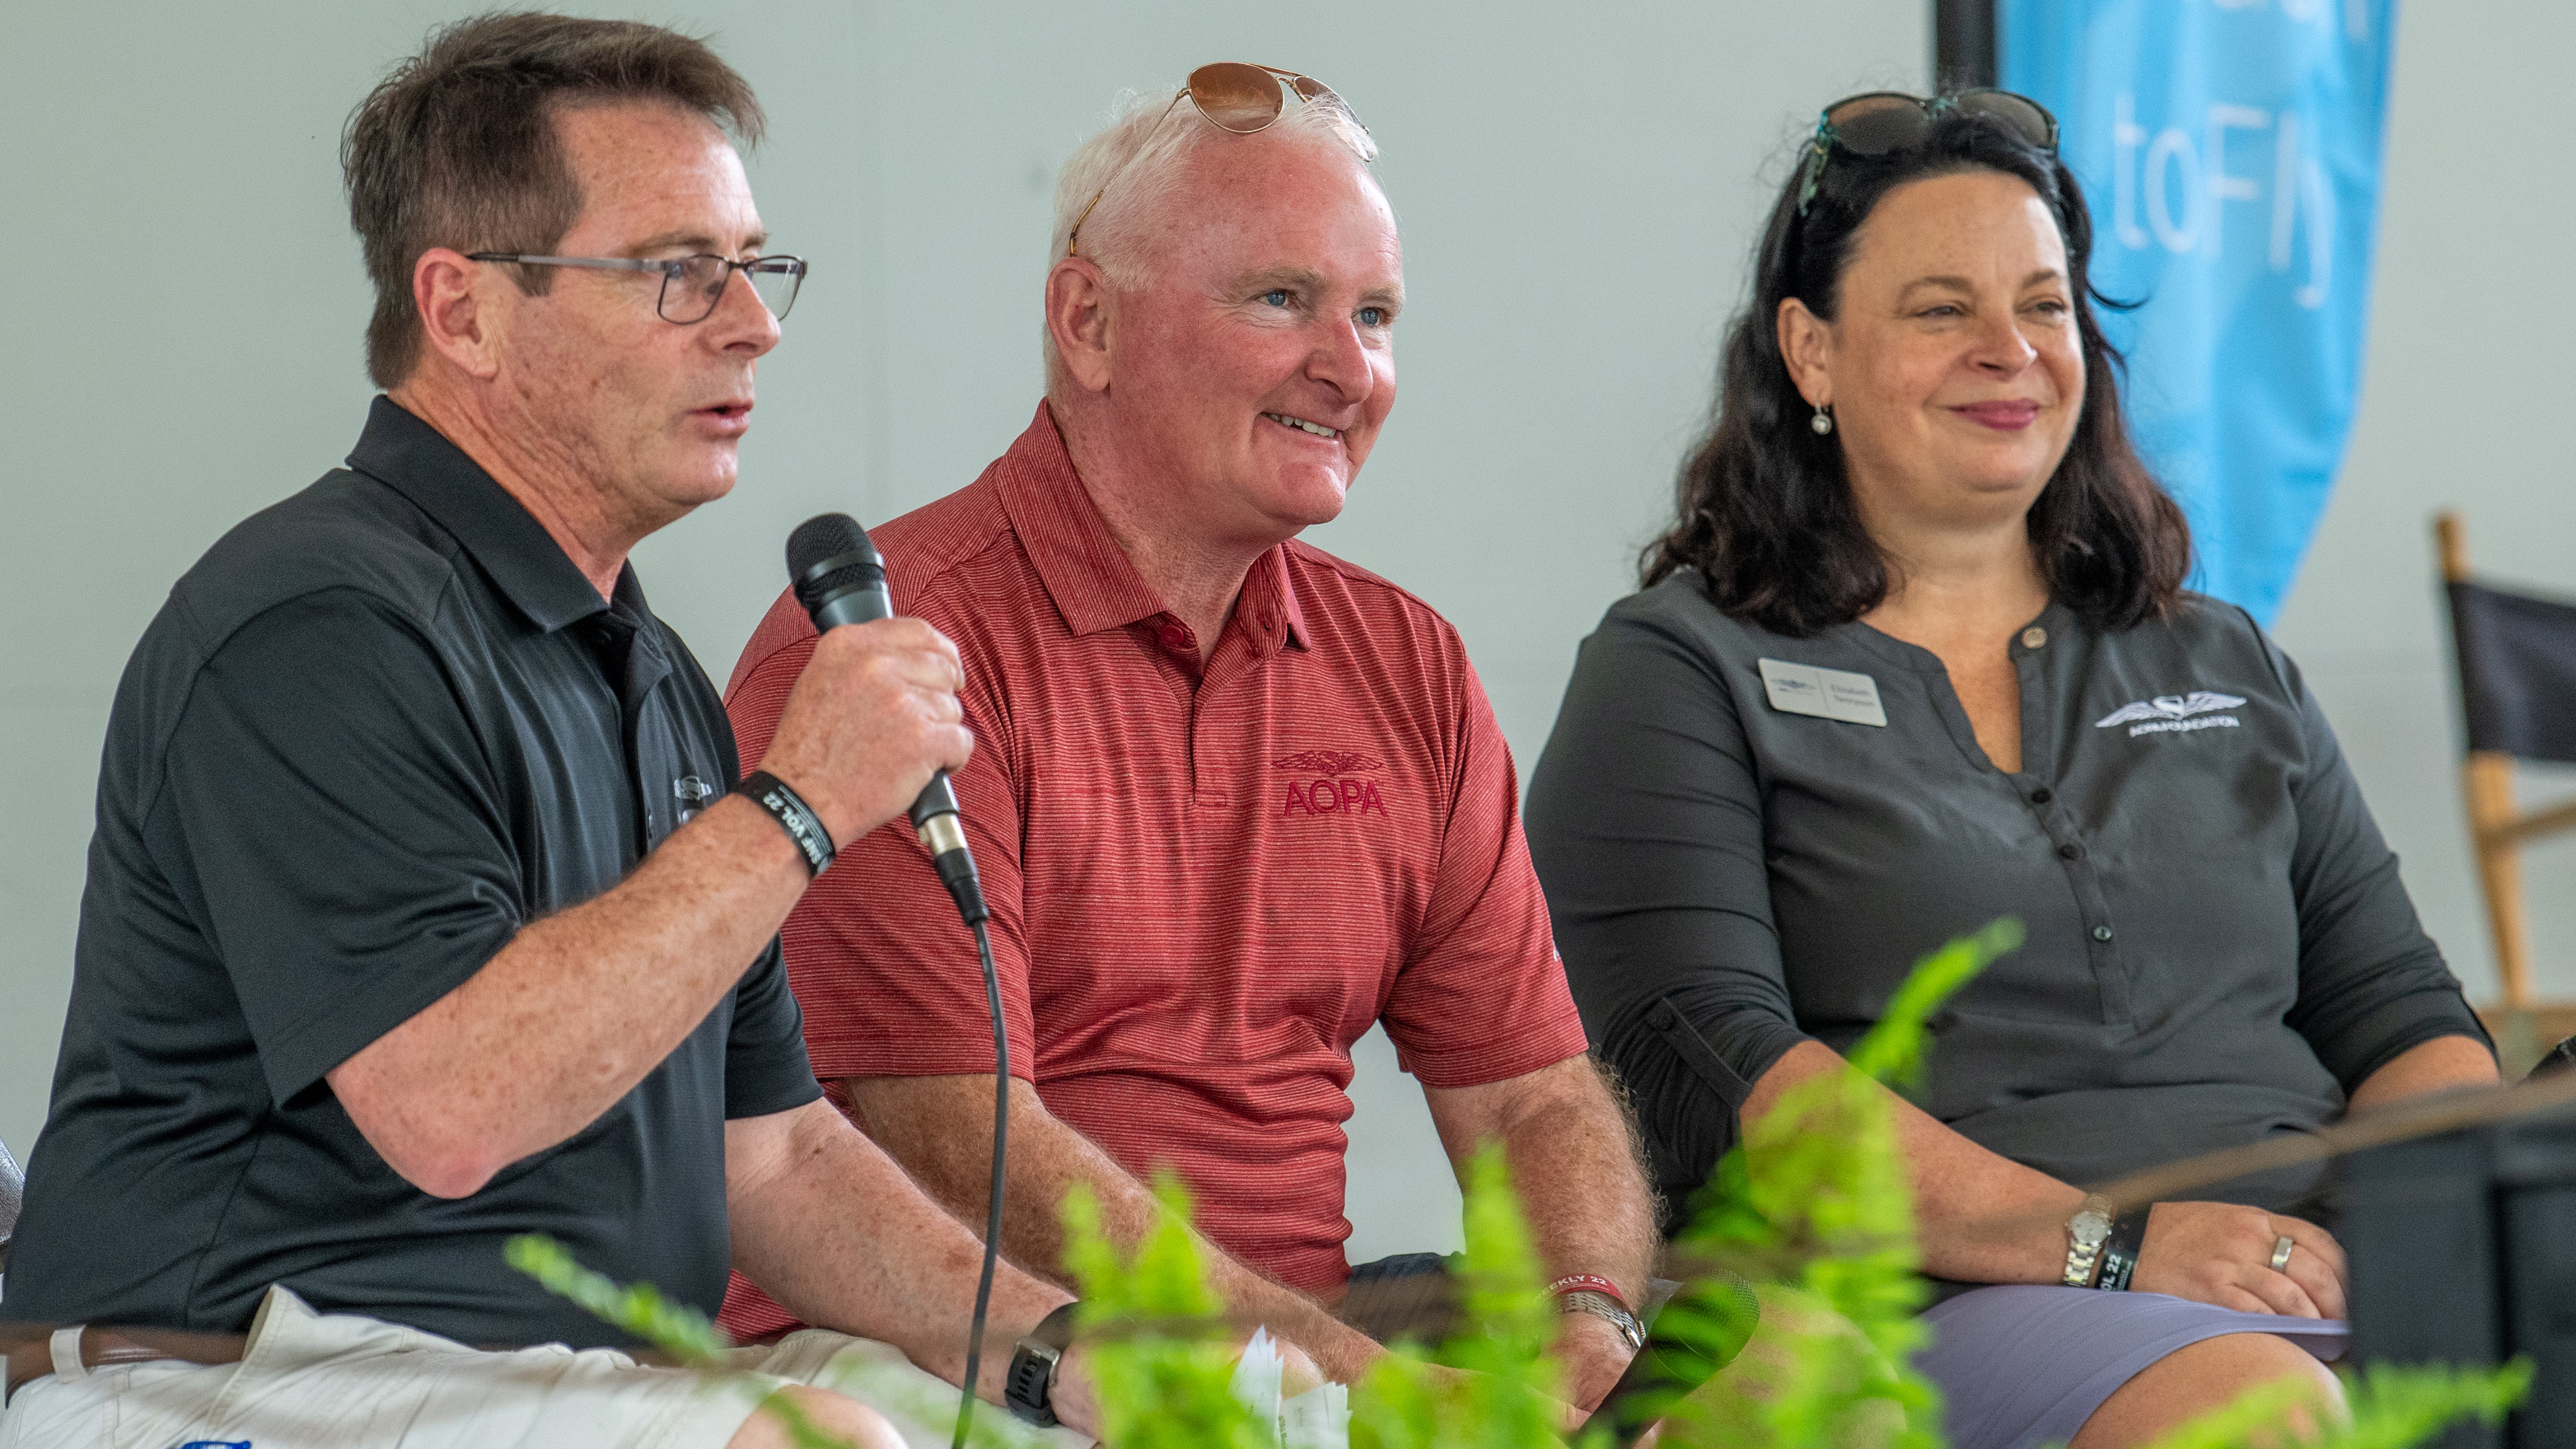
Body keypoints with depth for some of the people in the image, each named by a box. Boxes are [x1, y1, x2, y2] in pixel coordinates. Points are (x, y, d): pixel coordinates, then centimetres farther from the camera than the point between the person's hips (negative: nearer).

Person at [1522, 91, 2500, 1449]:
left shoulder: (2226, 667, 26)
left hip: (2322, 1275, 5)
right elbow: (1701, 1066, -5)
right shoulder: (1680, 674, 9)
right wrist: (2097, 1238, -16)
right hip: (1941, 1300, -5)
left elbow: (2398, 1013, 21)